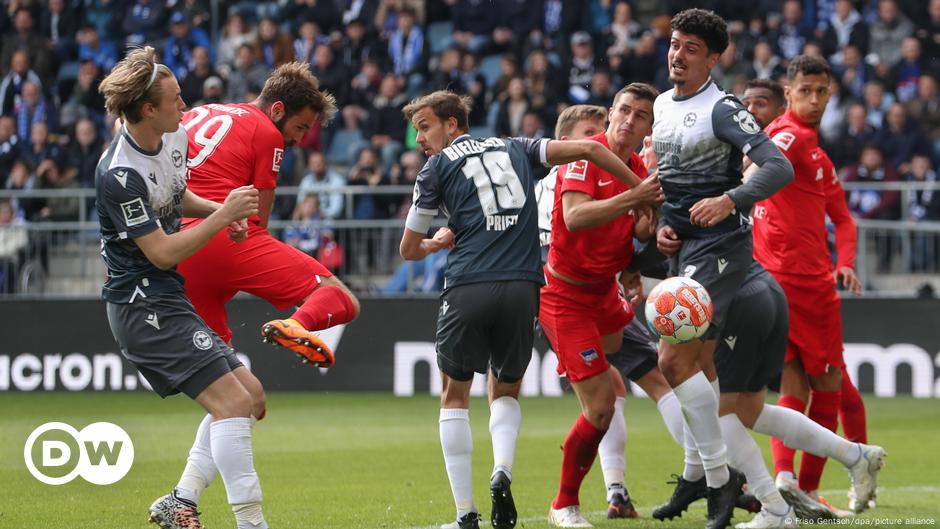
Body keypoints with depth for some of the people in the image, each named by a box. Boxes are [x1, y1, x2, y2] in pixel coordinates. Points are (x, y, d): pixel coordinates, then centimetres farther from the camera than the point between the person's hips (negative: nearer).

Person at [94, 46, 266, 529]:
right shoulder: (120, 175, -23)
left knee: (250, 395, 11)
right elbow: (162, 252, -21)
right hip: (143, 304, -10)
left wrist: (217, 209, 6)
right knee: (233, 401, -17)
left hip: (168, 297, 10)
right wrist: (223, 215, -18)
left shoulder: (174, 136, 4)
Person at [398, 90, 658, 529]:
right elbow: (588, 148, 9)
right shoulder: (514, 150, 20)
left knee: (455, 394, 17)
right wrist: (641, 189, 16)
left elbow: (409, 250, 15)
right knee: (506, 391, 23)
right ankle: (502, 470, -8)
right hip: (522, 290, 3)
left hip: (468, 290, -3)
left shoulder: (438, 168, 10)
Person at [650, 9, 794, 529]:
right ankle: (697, 475, 24)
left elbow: (779, 168, -22)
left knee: (674, 359, -15)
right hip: (684, 247, 8)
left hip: (719, 246, -8)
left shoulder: (722, 110, -13)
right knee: (699, 364, 14)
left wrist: (729, 200, -36)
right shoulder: (662, 105, 13)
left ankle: (719, 475, -8)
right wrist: (662, 224, 8)